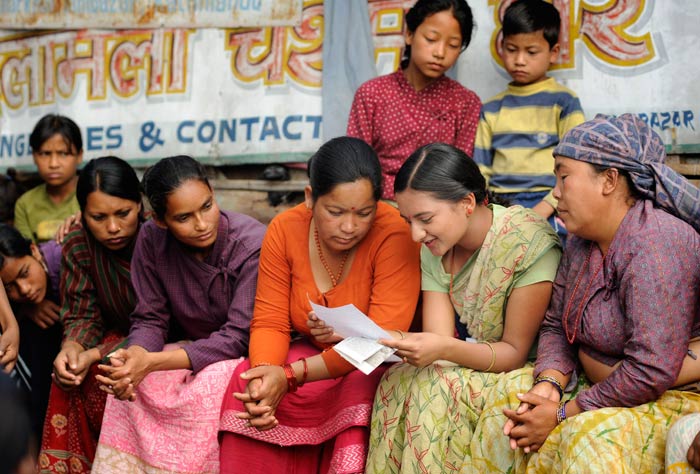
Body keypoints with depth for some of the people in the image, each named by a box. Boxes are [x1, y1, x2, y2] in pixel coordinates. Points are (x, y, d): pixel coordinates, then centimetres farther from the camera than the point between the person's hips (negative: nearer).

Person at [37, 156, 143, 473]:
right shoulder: (78, 244, -7)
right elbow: (82, 315, -3)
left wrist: (97, 355, -30)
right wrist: (72, 347, -27)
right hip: (118, 337, 5)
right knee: (70, 375, -21)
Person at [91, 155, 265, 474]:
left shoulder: (254, 247, -23)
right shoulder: (152, 240, -8)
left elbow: (238, 337, -24)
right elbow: (150, 319, -4)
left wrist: (152, 362, -33)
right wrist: (136, 354, -30)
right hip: (192, 348, 4)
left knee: (209, 386, -33)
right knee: (129, 382, -21)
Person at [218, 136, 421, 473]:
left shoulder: (393, 234, -22)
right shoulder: (284, 230, -8)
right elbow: (270, 322, -6)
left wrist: (291, 376, -32)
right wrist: (264, 373, -30)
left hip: (376, 365, -4)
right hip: (312, 354, 4)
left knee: (361, 395, -34)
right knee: (247, 382, -20)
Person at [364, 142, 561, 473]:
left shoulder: (528, 244, -21)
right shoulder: (434, 249, -1)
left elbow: (516, 353, -16)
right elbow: (441, 344, -9)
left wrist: (445, 348, -32)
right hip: (469, 367, 5)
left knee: (435, 389, -29)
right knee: (398, 380, -23)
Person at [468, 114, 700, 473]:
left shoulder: (654, 247, -25)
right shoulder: (581, 241, 4)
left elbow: (651, 371, -29)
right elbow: (556, 326, 10)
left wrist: (564, 414, -20)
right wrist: (549, 383, -11)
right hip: (600, 385, 9)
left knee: (591, 437, -34)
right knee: (505, 409, -2)